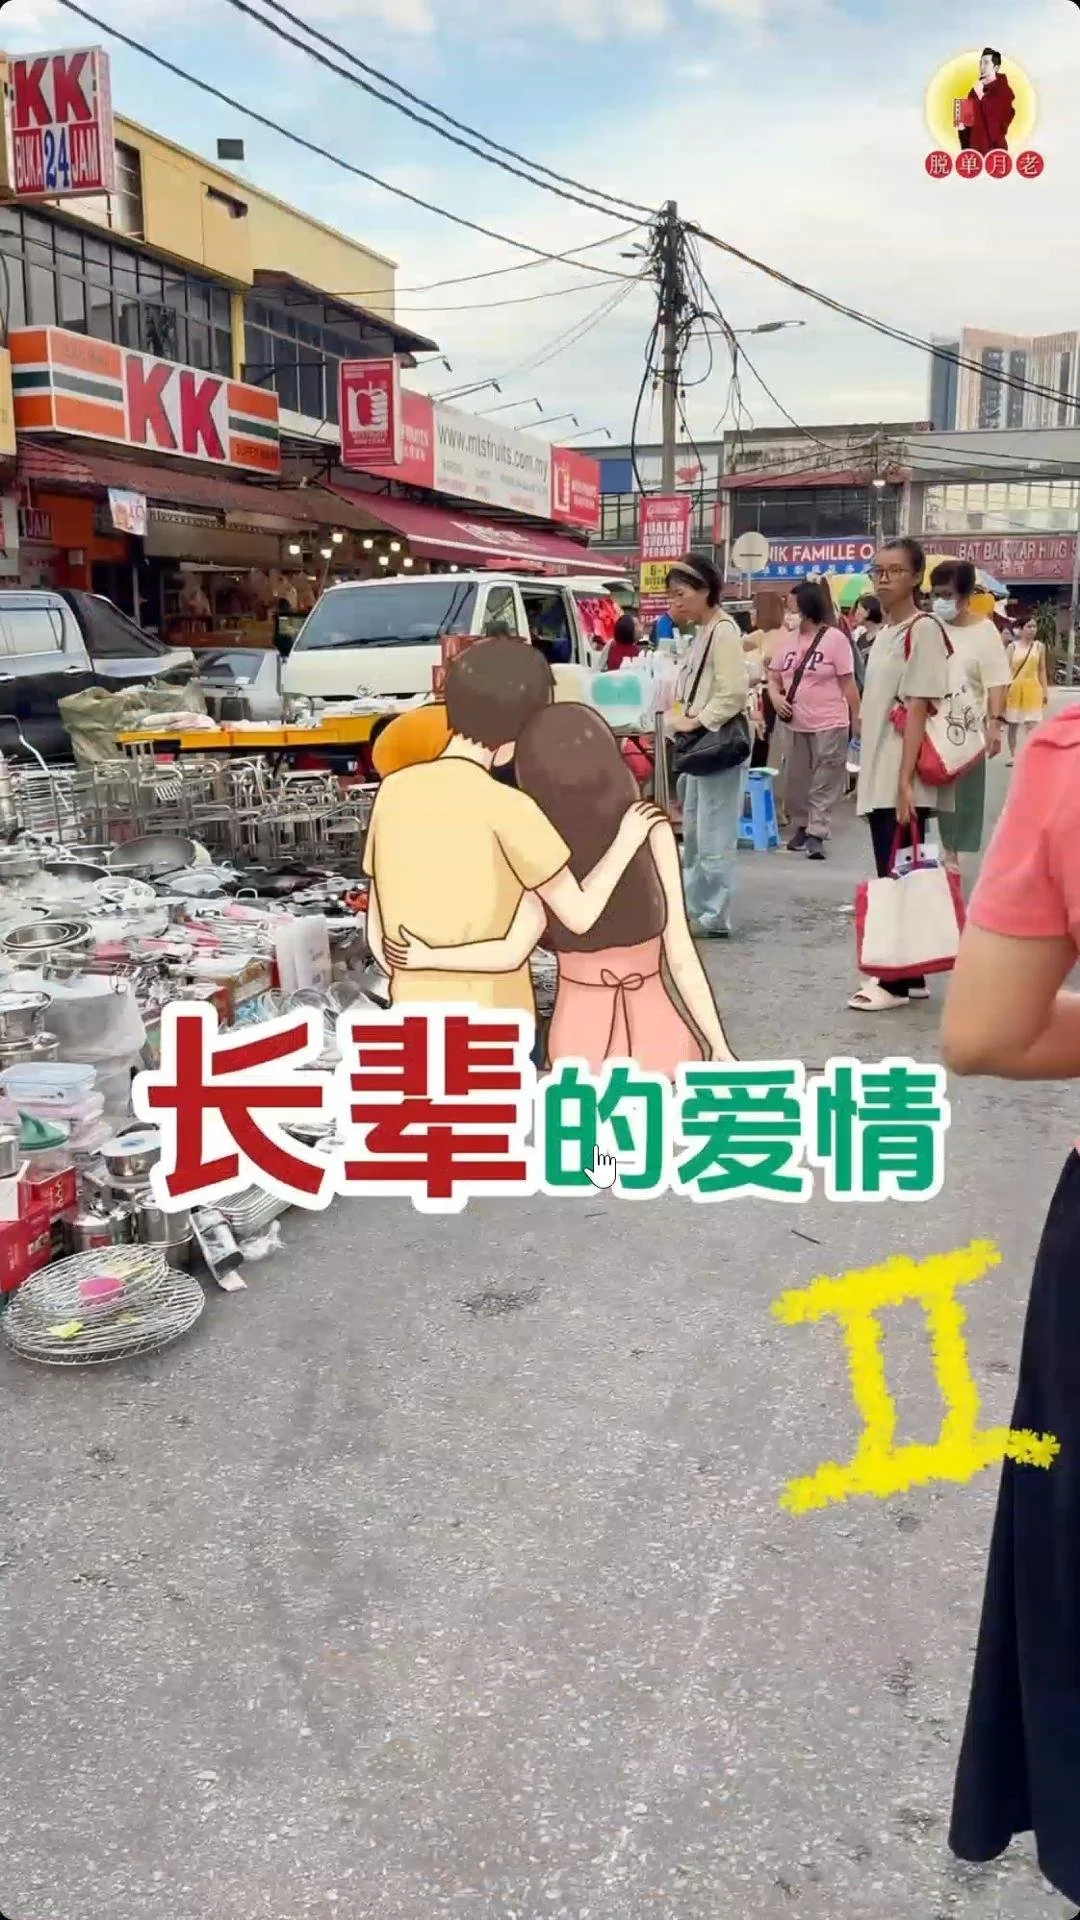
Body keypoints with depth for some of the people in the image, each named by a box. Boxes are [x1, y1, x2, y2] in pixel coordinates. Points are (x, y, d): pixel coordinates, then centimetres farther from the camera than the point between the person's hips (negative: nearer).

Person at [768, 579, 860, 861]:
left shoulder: (835, 638, -5)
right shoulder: (789, 639, 9)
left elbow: (848, 683, -4)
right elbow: (774, 676, 15)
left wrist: (856, 720, -5)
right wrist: (776, 696, -7)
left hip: (829, 724, -5)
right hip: (795, 724, 6)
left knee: (824, 784, -3)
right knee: (797, 780, 12)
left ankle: (816, 835, -1)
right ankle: (801, 828, 24)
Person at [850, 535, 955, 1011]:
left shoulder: (922, 629, -10)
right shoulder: (883, 634, 16)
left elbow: (917, 708, -16)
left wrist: (904, 781, -20)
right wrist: (869, 775, 17)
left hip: (902, 783, -9)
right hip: (878, 779, 9)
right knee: (890, 878, 10)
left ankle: (896, 982, 0)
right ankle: (908, 976, 17)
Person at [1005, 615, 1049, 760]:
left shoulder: (1039, 647, 3)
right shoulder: (1012, 647, -1)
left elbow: (1042, 671, 7)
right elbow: (1007, 670, 0)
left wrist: (1045, 691, 5)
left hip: (1033, 688, 0)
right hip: (1015, 688, 0)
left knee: (1032, 724, -9)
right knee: (1013, 724, 10)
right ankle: (1013, 756, 22)